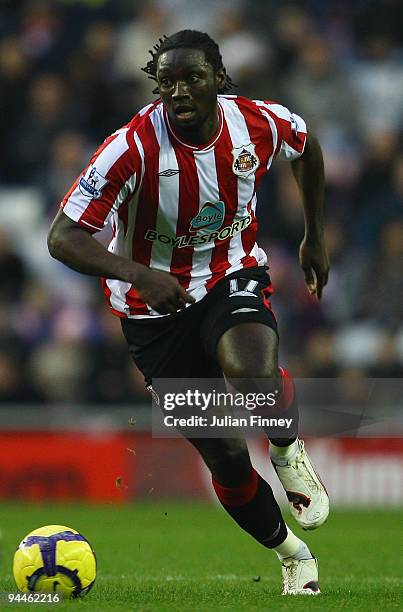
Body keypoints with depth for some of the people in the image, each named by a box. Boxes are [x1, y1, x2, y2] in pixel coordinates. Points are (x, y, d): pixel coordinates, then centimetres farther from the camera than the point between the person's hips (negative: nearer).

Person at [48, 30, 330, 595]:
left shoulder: (260, 123, -13)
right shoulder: (133, 147, -24)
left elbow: (307, 146, 13)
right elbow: (63, 238, -26)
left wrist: (316, 236, 16)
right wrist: (140, 274, -40)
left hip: (233, 276, 1)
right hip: (156, 305, -1)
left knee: (252, 376, -35)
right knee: (227, 459, 1)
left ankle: (289, 450, -1)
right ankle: (295, 558, 27)